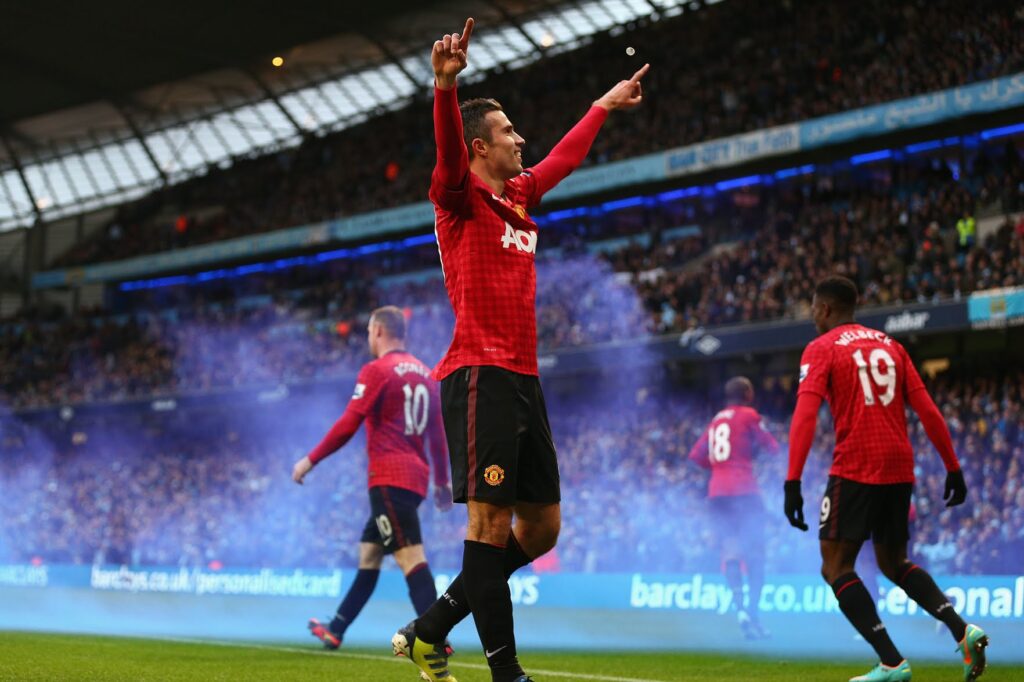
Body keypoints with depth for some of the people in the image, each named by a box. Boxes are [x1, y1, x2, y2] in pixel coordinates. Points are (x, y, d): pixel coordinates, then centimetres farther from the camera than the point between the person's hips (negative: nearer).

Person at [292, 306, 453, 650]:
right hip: (417, 477, 9)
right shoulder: (425, 373, 15)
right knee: (368, 554, 16)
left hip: (389, 478, -8)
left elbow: (348, 425, -11)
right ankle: (335, 631, 24)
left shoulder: (376, 371, -8)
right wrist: (442, 480, 22)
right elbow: (438, 434, 16)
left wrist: (311, 460, -3)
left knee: (410, 557, -15)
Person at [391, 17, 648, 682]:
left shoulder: (520, 195, 20)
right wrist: (446, 85, -42)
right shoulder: (461, 196, -2)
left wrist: (606, 104, 50)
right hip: (481, 376, -9)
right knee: (491, 522, -11)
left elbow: (567, 154, 38)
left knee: (541, 527, 9)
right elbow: (449, 146, -23)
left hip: (523, 379, 9)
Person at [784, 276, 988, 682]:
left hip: (854, 470, -6)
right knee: (894, 564, 21)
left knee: (835, 568, 2)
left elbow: (806, 414, -15)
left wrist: (793, 481, -22)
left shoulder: (821, 348, -1)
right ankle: (962, 630, 0)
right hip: (899, 470, 7)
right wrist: (953, 467, 15)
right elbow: (927, 411, 12)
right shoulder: (890, 345, 16)